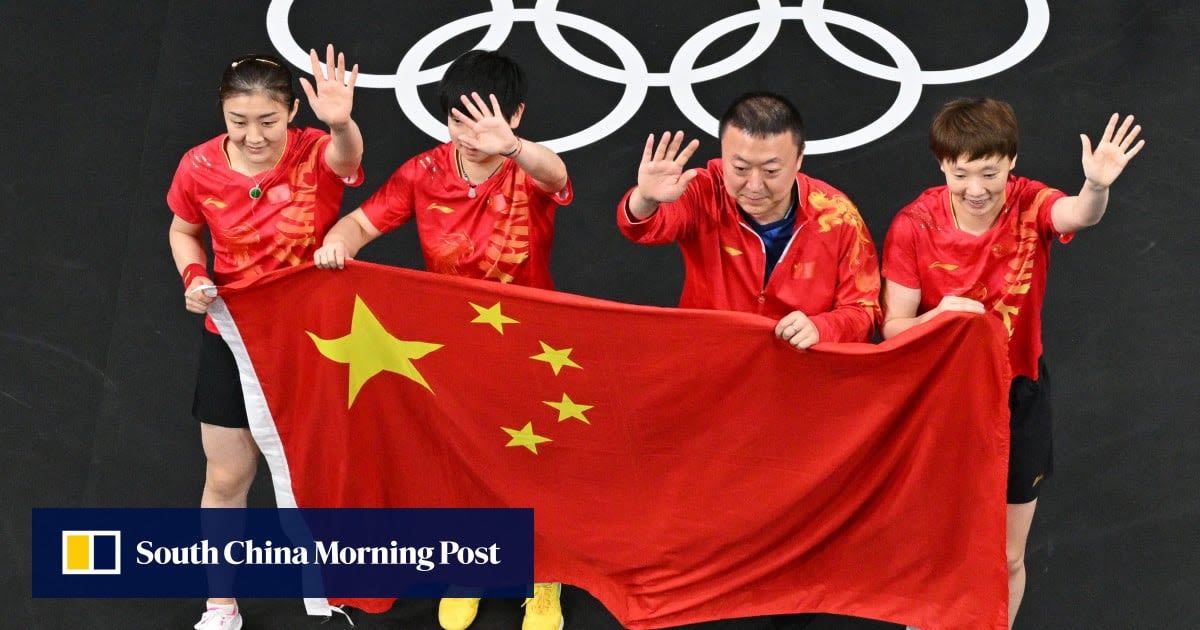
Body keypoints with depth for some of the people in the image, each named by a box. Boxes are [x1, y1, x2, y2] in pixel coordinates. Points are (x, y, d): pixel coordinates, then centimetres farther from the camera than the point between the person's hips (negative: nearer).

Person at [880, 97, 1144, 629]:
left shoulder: (1029, 205, -16)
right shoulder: (913, 225, -17)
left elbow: (1078, 215, -40)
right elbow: (892, 329, -15)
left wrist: (1097, 187, -63)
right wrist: (942, 315, -36)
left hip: (1017, 395, 1)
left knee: (1007, 558, 13)